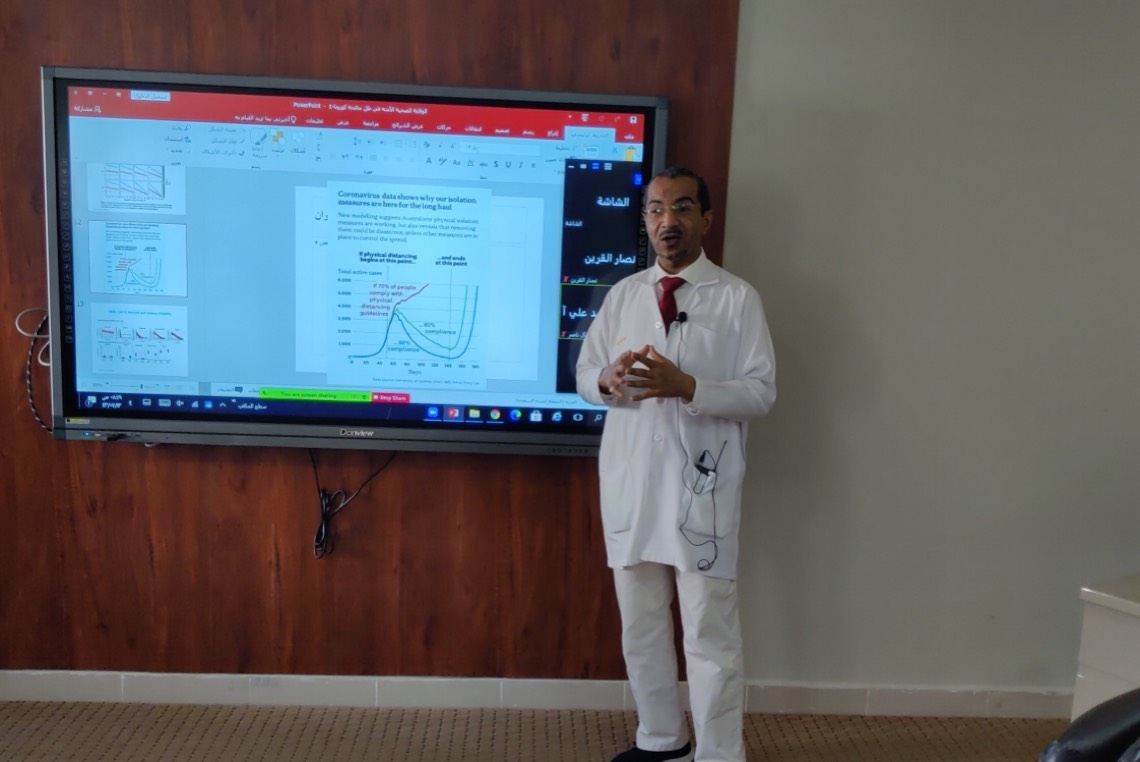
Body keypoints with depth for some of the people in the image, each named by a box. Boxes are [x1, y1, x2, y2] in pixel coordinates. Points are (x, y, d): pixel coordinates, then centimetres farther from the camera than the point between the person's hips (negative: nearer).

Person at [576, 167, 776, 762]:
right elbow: (584, 373, 10)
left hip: (701, 487, -4)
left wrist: (686, 386, -23)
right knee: (640, 624, 17)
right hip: (630, 482, 5)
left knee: (711, 635, 5)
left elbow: (762, 391, -8)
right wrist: (608, 378, -14)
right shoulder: (622, 295, 9)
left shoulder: (737, 298, -4)